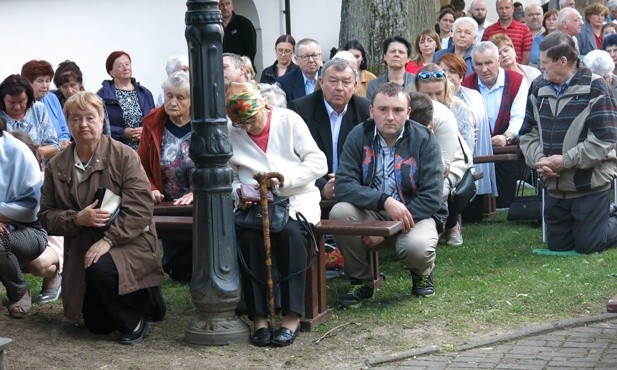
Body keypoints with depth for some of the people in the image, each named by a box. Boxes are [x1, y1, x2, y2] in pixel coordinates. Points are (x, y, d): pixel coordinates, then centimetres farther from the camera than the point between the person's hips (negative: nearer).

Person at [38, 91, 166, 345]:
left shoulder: (124, 156, -9)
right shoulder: (57, 167, 4)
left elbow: (140, 208, -16)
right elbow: (46, 216, 3)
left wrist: (108, 240, -26)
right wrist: (78, 219, -18)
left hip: (130, 244, -5)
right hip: (83, 249, 5)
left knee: (100, 268, -37)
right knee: (96, 325, 3)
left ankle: (133, 322, -8)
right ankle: (146, 300, 33)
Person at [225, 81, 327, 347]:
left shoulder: (289, 120, 1)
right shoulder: (230, 134, 8)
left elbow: (319, 163, -4)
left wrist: (283, 179, -16)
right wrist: (240, 194, -10)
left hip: (296, 199, -2)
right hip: (253, 205, 2)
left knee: (290, 232, -35)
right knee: (247, 236, -32)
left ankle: (292, 315, -28)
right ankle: (258, 317, -25)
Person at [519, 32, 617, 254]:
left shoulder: (594, 89, -14)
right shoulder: (539, 90, 4)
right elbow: (528, 133, 7)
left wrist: (566, 161, -20)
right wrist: (538, 159, -13)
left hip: (590, 184, -6)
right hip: (554, 185, 6)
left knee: (588, 245, -1)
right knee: (557, 245, 14)